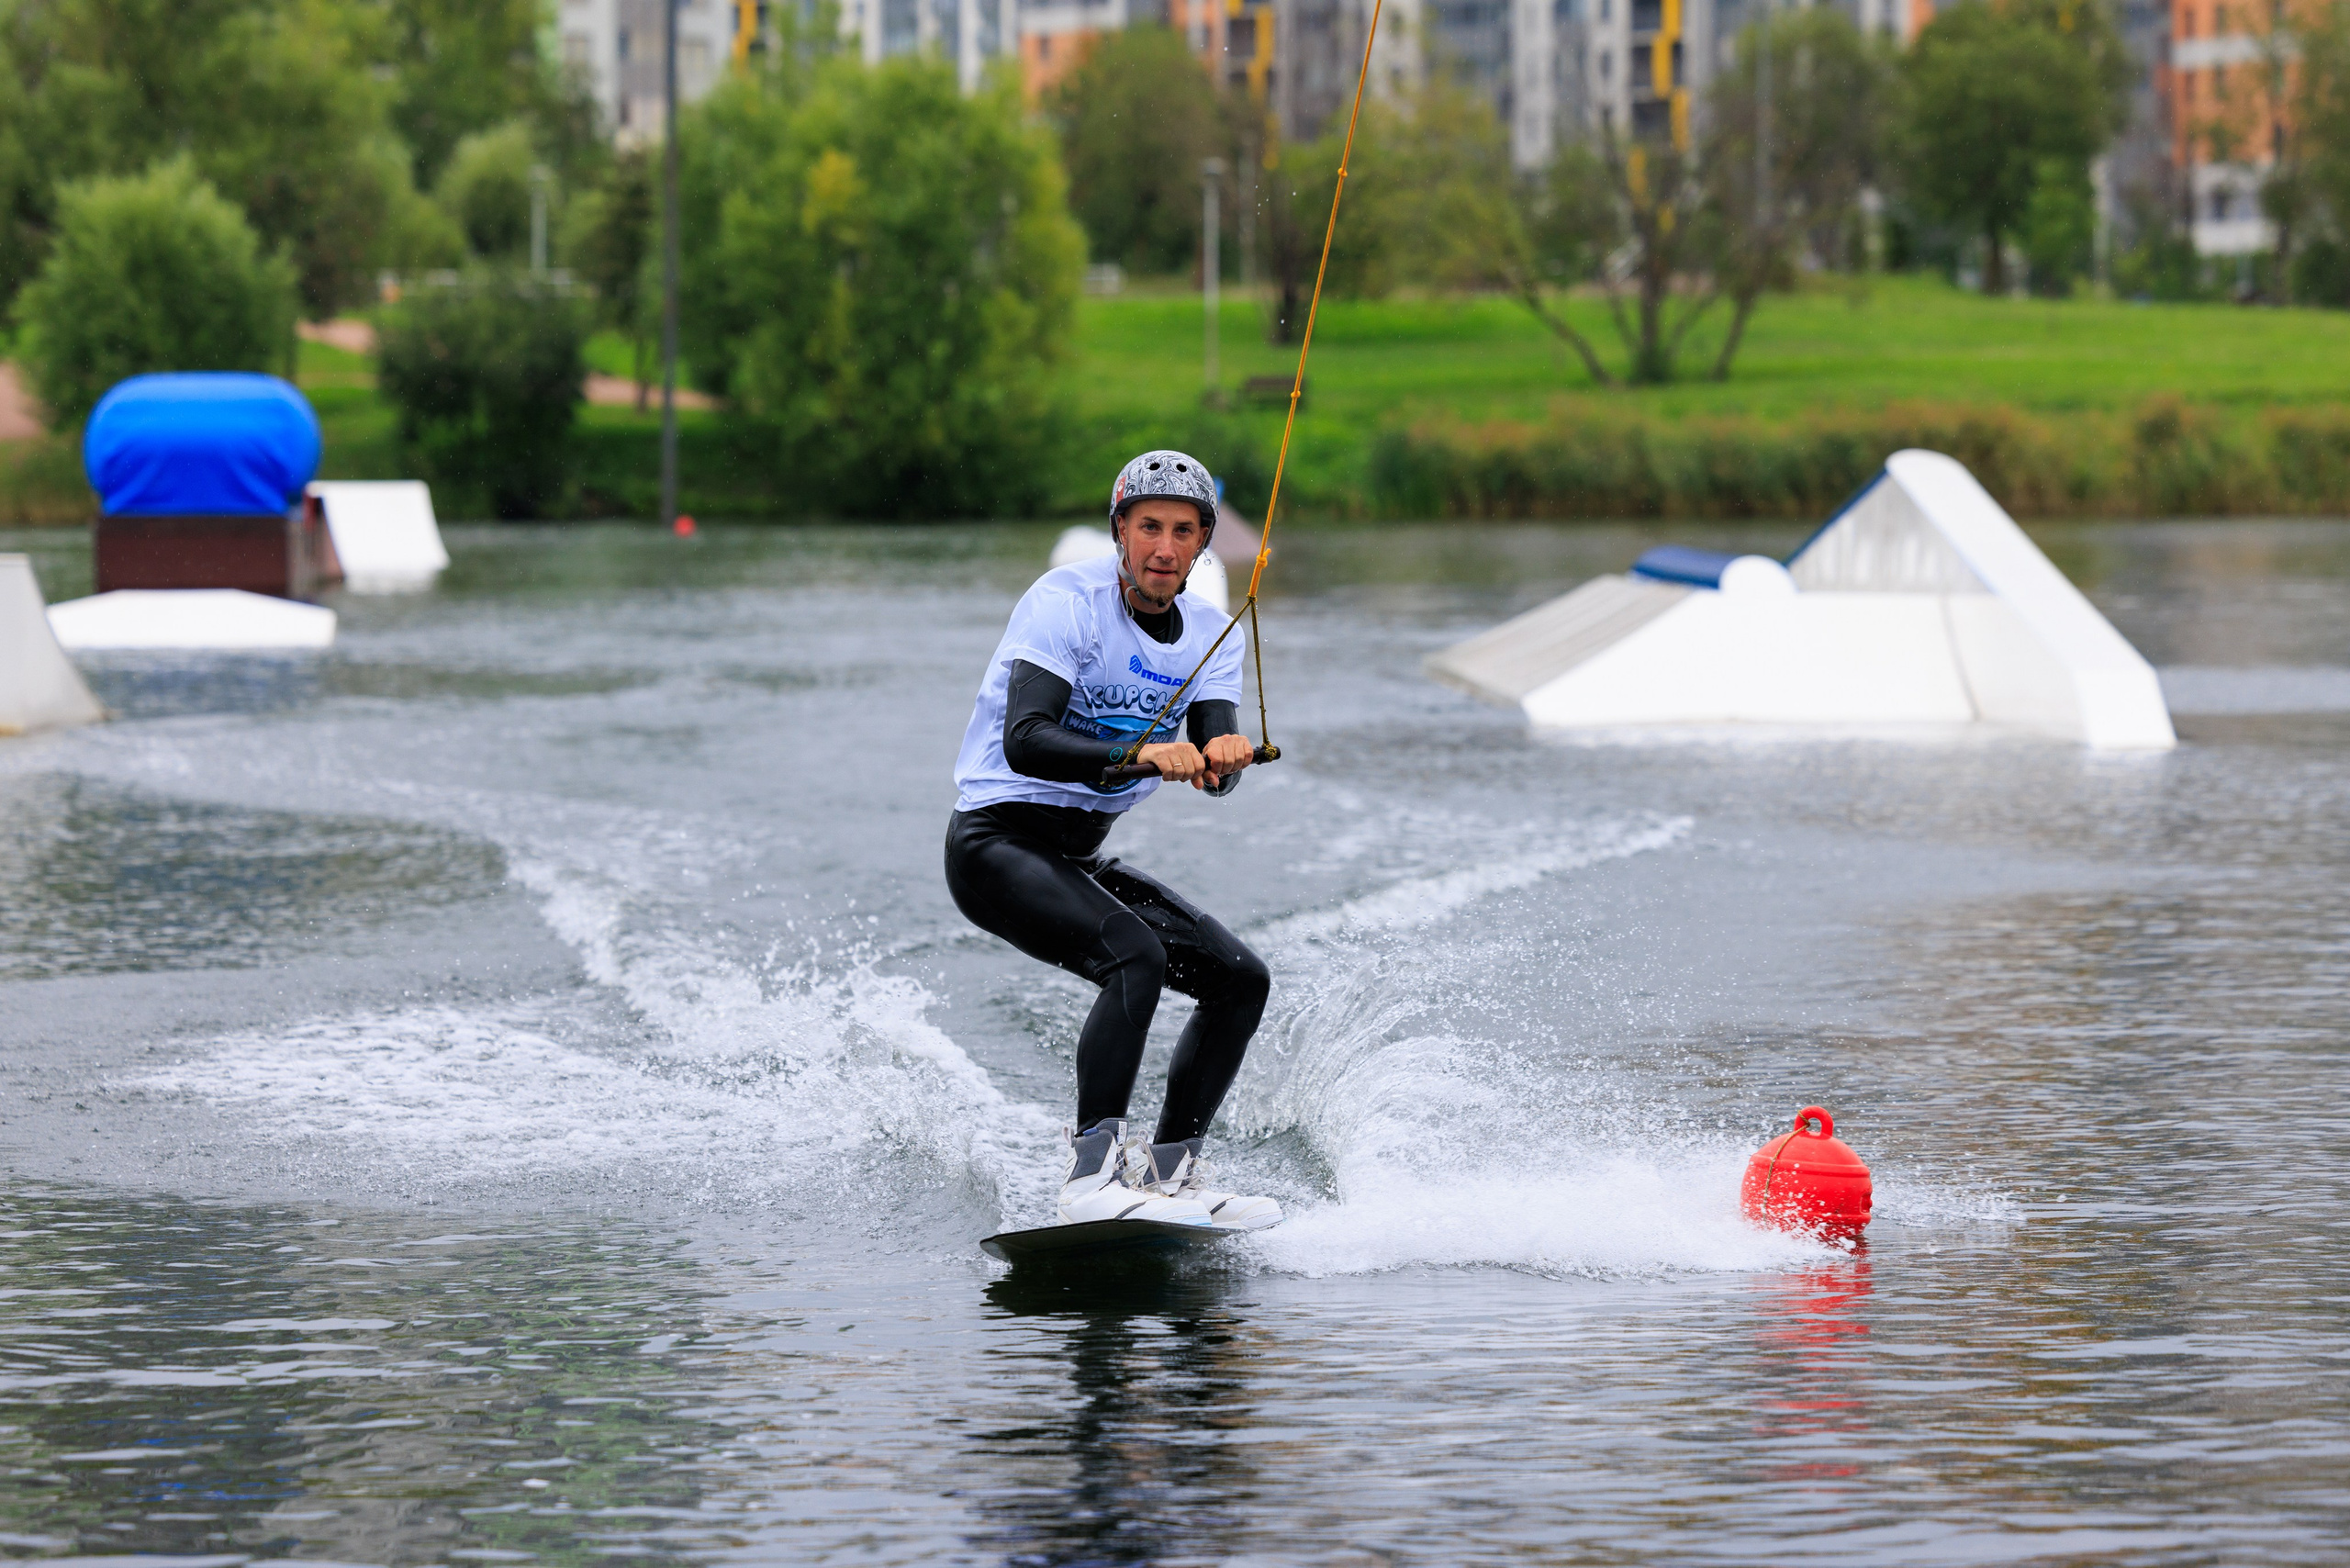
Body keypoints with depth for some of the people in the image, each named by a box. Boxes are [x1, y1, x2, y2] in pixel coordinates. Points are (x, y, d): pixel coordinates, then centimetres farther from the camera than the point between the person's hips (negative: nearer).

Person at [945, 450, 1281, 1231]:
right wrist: (1141, 756, -42)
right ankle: (1093, 1173, -33)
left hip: (1080, 857, 8)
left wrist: (1223, 757, -33)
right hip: (998, 839, -8)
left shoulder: (1211, 634, 5)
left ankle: (1169, 1170, 7)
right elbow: (1024, 741, -29)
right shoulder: (1067, 601, -15)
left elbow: (1215, 774, -8)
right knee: (1137, 955, -30)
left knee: (1241, 979, 1)